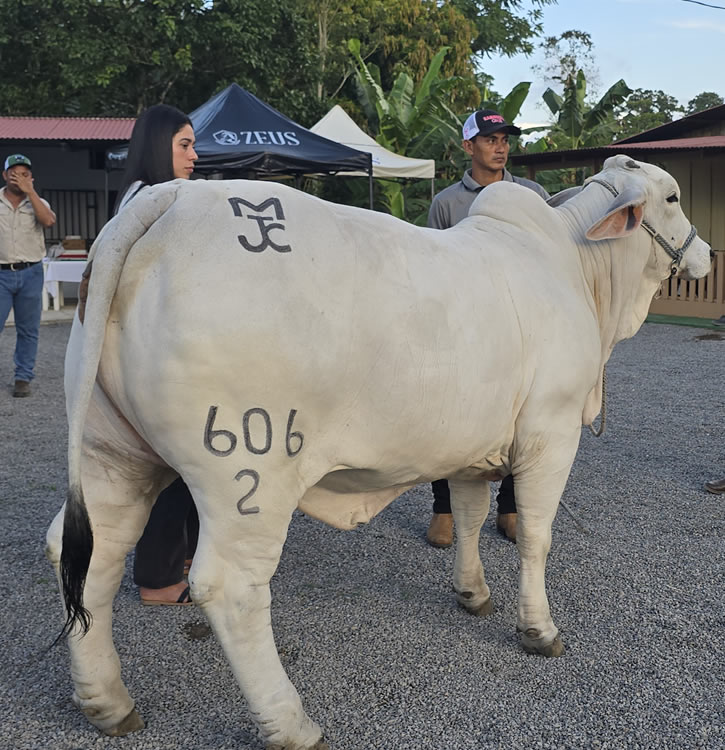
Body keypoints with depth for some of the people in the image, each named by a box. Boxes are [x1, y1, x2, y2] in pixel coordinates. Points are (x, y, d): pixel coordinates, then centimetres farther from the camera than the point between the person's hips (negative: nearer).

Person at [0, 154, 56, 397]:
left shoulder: (37, 202, 6)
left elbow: (48, 220, -16)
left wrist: (29, 191, -16)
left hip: (30, 274, 1)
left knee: (28, 330, 5)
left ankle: (23, 378, 14)